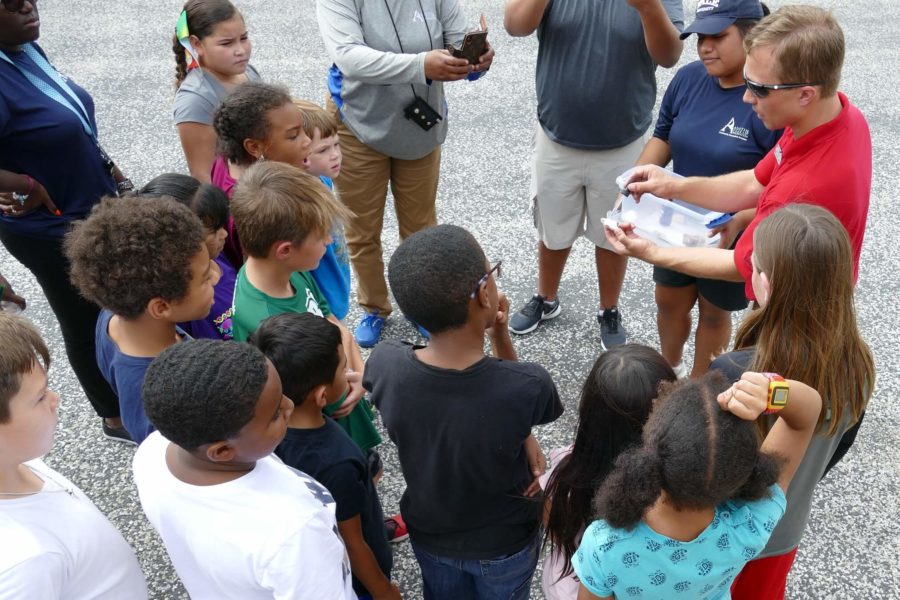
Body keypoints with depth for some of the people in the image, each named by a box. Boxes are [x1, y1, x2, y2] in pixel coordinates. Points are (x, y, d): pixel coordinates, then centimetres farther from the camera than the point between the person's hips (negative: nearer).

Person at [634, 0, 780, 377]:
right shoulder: (688, 78, -8)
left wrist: (739, 220, -36)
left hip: (731, 238, -5)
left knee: (714, 313, 18)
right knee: (669, 303, 21)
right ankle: (670, 369, 50)